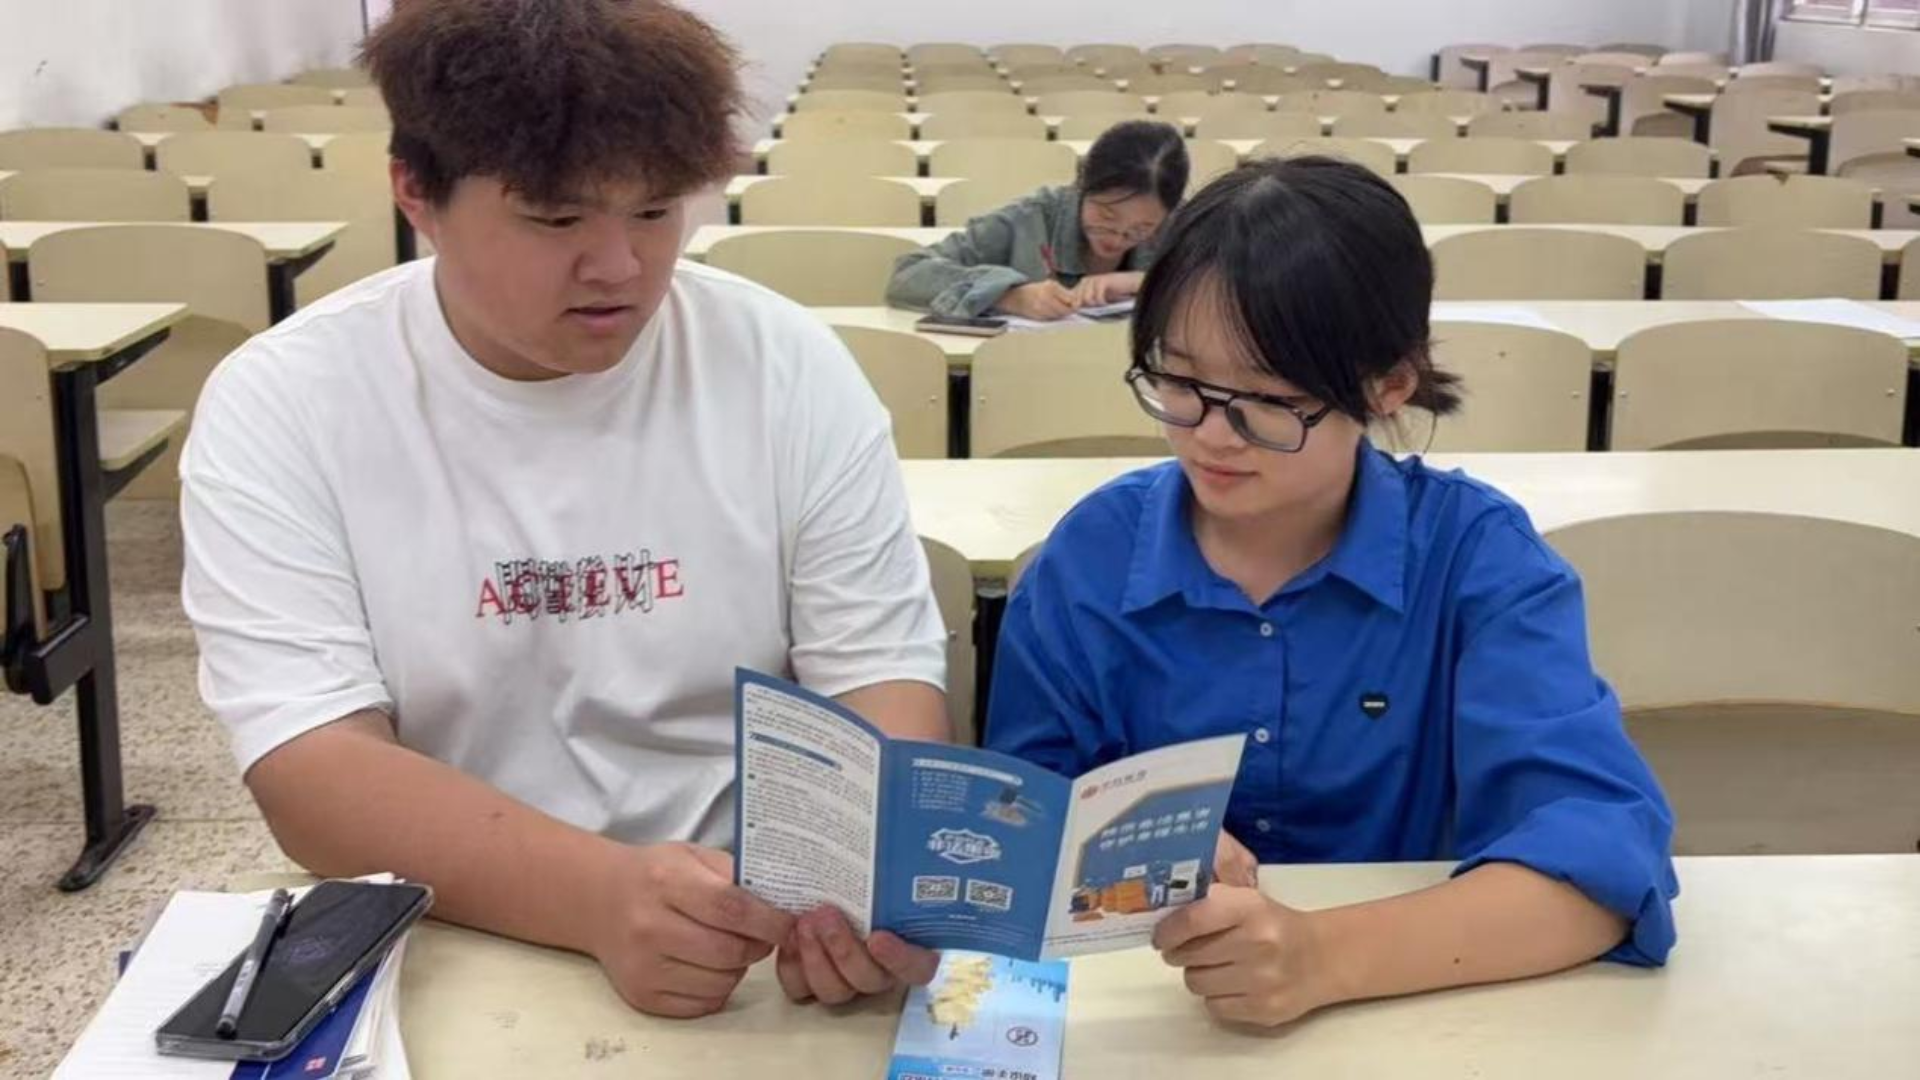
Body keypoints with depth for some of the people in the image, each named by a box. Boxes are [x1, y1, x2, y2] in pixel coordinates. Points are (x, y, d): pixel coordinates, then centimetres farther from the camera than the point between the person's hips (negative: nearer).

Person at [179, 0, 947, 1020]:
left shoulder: (788, 366, -4)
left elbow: (882, 671, -4)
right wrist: (602, 894, -31)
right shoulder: (278, 405, -8)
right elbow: (315, 776, -15)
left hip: (761, 947, 0)